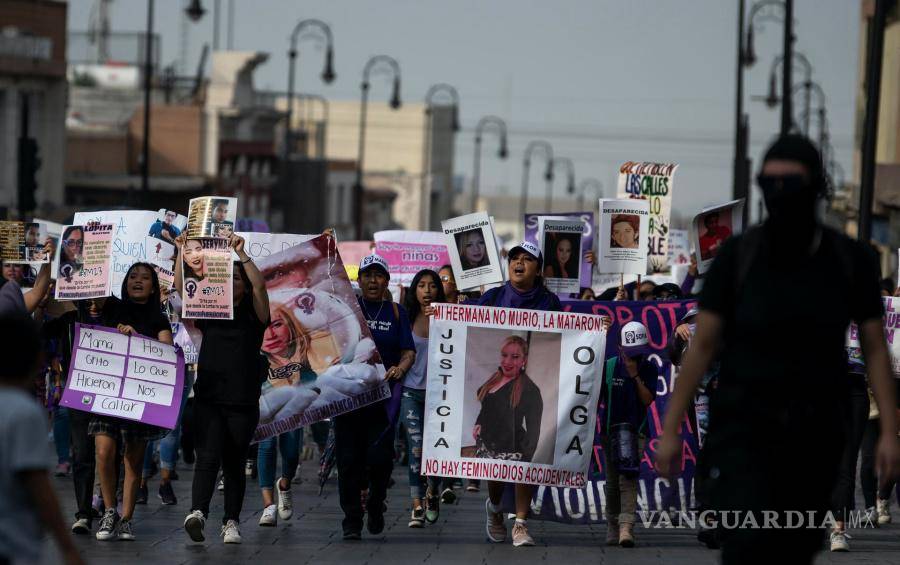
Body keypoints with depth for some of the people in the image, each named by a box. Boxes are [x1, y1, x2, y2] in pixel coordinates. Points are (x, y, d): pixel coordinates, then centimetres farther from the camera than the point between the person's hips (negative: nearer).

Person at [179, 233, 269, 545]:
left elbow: (260, 285, -12)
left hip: (243, 402, -1)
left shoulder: (254, 315, 5)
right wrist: (182, 252, -7)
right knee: (208, 457, -15)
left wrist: (241, 254, -18)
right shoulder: (207, 313, 12)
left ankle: (231, 522, 14)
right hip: (208, 399, 1)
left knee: (234, 463, 6)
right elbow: (181, 287, 2)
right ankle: (198, 512, -31)